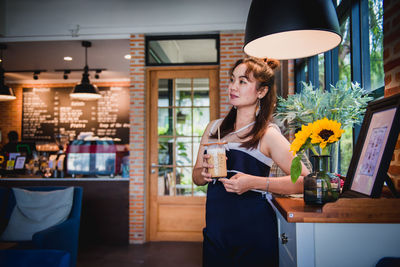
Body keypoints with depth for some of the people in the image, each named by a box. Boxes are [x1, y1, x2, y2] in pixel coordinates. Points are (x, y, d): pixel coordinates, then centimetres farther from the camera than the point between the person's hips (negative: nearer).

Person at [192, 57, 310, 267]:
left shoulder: (268, 135, -8)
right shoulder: (214, 128, 7)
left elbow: (305, 180, -15)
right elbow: (196, 177, 11)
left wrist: (254, 182, -22)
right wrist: (204, 173, -11)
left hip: (253, 233, -4)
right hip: (215, 231, 4)